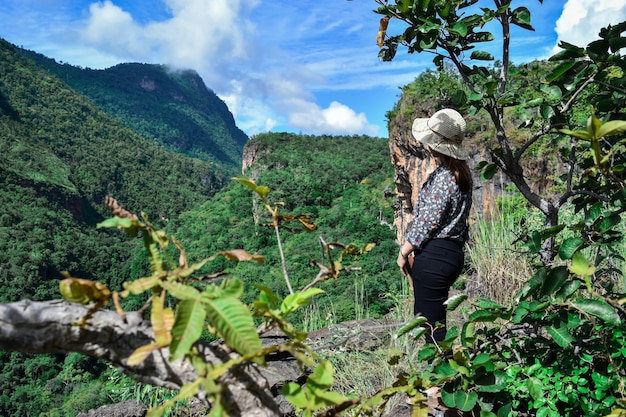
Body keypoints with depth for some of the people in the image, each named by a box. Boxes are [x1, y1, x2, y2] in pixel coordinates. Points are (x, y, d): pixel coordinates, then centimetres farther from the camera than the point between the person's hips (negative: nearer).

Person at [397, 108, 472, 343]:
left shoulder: (443, 178, -19)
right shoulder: (460, 172, 10)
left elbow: (427, 223, -18)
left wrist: (404, 252, -4)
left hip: (434, 256, -10)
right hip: (452, 252, 10)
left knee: (431, 324, 2)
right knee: (427, 318, 22)